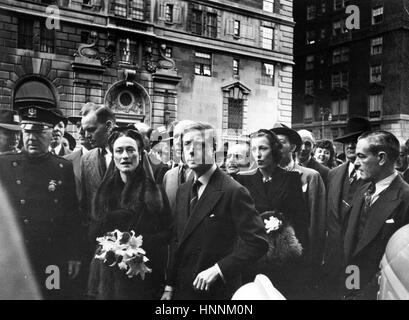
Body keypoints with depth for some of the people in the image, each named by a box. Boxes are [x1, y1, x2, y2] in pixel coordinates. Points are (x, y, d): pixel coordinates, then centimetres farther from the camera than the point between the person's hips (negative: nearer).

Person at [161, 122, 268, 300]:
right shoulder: (183, 191, 6)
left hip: (218, 291, -6)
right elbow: (176, 242, 10)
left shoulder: (233, 192, -16)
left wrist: (217, 269, -20)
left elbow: (257, 243, -18)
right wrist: (169, 286, 8)